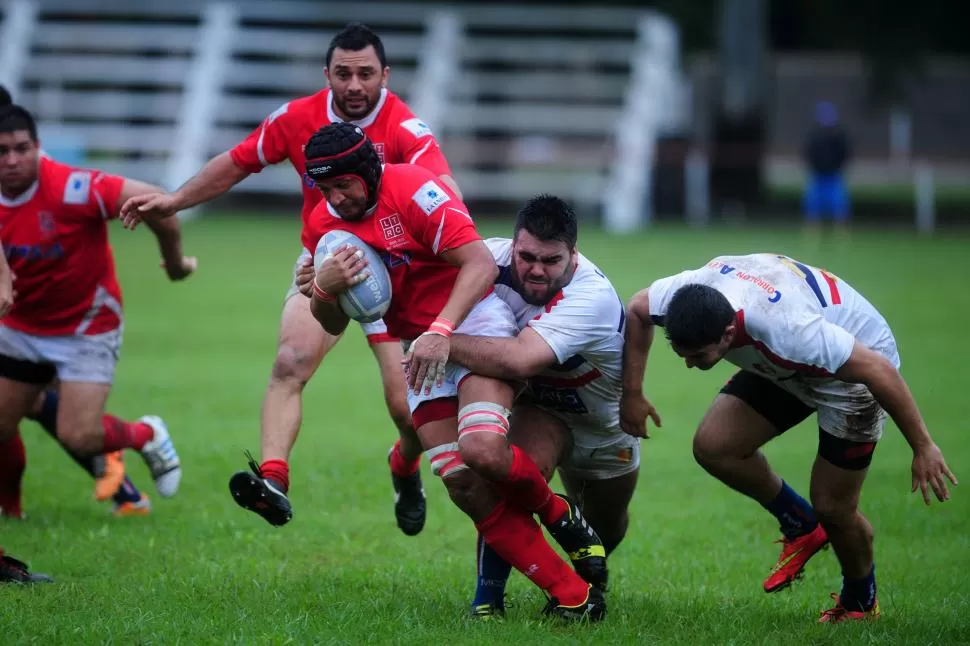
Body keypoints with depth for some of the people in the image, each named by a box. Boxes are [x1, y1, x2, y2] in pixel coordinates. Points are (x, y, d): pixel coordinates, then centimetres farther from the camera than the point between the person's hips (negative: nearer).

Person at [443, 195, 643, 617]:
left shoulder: (593, 298, -42)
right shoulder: (494, 257, -28)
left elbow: (520, 359, -54)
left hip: (605, 428, -1)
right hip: (541, 410, 1)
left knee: (606, 529, 21)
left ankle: (589, 578, 59)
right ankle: (487, 597, -20)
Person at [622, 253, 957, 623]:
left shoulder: (784, 329, -44)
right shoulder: (688, 292, -27)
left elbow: (879, 369, -35)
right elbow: (637, 310, -2)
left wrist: (922, 447, -26)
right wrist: (632, 393, -5)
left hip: (854, 367, -6)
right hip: (785, 369, 6)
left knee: (832, 508, -4)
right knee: (712, 446, -9)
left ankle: (860, 603, 27)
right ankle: (801, 526, 15)